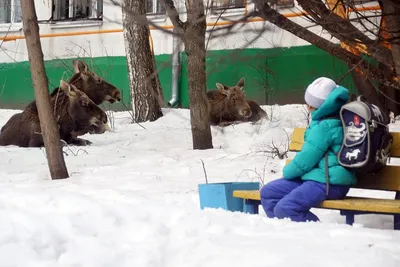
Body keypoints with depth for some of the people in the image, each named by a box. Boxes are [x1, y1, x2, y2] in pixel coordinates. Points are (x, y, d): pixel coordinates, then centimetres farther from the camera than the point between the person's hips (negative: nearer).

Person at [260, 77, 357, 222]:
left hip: (329, 183, -11)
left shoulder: (324, 126, -19)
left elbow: (306, 158, -16)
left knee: (284, 209, -29)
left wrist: (287, 171, 3)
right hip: (316, 177, 11)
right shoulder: (338, 117, 12)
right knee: (267, 193, 7)